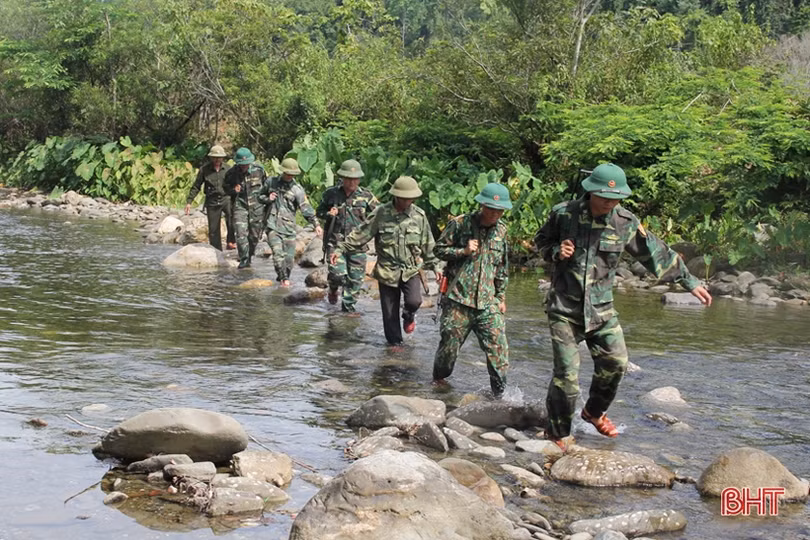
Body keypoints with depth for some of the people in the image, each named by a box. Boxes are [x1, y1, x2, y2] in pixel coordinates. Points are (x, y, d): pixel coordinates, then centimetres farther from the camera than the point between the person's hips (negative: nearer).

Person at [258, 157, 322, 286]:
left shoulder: (297, 189, -2)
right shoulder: (271, 182, 5)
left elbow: (306, 208, -9)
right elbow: (260, 196, 18)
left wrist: (315, 224, -20)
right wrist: (267, 199, -5)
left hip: (288, 227, 1)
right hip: (272, 225, 0)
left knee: (289, 256, 2)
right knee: (278, 252, -18)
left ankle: (282, 277, 23)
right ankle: (283, 278, -9)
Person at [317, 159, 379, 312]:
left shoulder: (366, 196, 1)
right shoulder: (331, 194, 1)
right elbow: (319, 211, 14)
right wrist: (328, 214, -7)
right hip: (335, 241, -1)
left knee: (356, 277, 2)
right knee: (338, 273, -12)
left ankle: (348, 303, 23)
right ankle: (333, 288, 23)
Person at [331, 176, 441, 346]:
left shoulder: (419, 215, 0)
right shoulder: (381, 213, -7)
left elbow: (427, 244, 10)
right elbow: (360, 234, -5)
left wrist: (434, 266, 12)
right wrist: (340, 249, -11)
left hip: (411, 270, 0)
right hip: (387, 271, 0)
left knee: (414, 301, -20)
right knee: (390, 311, 5)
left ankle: (408, 316, 15)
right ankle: (395, 342, 25)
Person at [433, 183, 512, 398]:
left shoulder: (501, 230, 10)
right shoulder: (460, 224, -4)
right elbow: (439, 249, 2)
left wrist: (501, 297, 20)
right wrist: (464, 251, -13)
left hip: (487, 302, 3)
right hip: (458, 299, -3)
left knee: (498, 347, -4)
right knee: (449, 344, 3)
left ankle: (500, 392, 6)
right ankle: (439, 380, 27)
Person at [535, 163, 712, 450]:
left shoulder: (625, 222, -3)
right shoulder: (563, 213, -9)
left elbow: (656, 253, 7)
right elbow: (542, 241, 9)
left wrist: (689, 281, 9)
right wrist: (556, 252, -14)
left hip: (601, 307, 3)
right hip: (564, 307, -3)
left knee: (615, 362, -3)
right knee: (566, 373, -6)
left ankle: (594, 411, 26)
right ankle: (558, 435, 10)